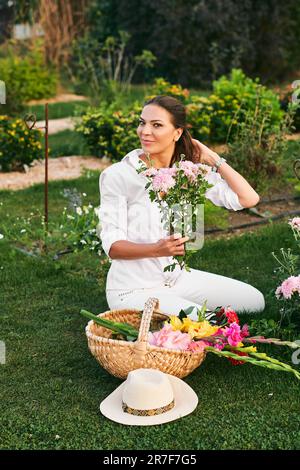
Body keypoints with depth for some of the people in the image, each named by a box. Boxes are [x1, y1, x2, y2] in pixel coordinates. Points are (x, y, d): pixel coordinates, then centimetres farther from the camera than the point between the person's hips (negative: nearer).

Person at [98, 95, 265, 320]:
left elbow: (249, 199, -7)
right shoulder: (118, 175, -15)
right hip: (133, 289, -5)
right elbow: (112, 246, -16)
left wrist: (213, 158, -5)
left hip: (178, 276, 6)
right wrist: (157, 249, -33)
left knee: (254, 301, 4)